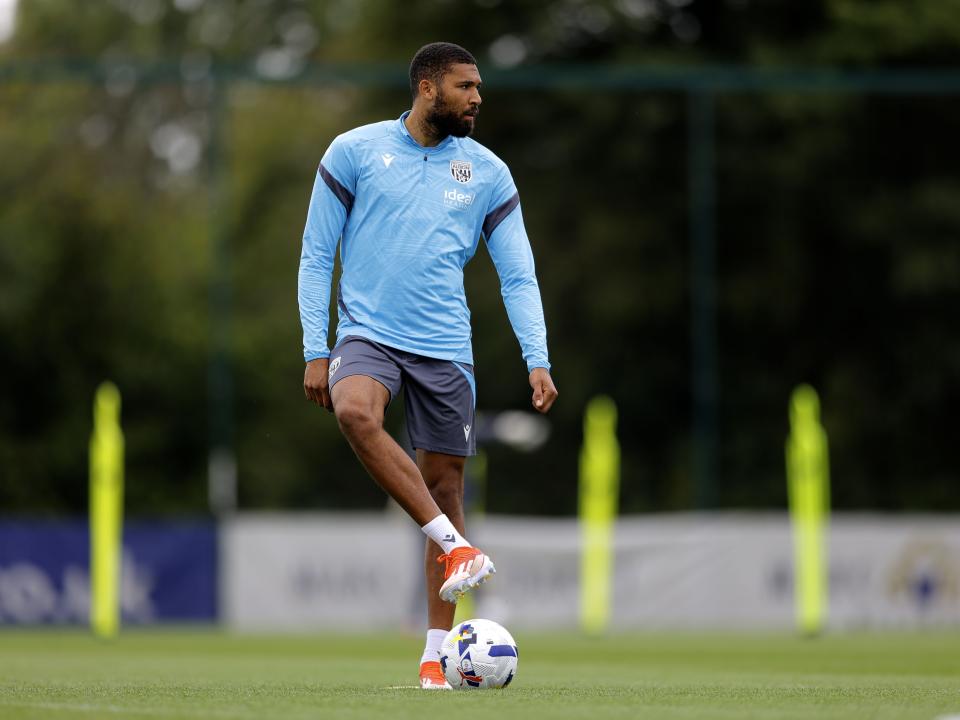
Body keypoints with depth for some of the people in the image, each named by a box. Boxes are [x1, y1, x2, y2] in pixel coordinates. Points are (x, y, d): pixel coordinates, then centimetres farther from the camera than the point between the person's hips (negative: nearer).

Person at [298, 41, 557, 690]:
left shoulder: (488, 173, 6)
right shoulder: (355, 151, 0)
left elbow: (518, 276, 7)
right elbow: (316, 258, 4)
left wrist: (538, 361, -6)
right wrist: (315, 353, -3)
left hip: (445, 347, 2)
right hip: (368, 336, -2)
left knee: (446, 487, 1)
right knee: (356, 411, -35)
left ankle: (437, 653, 10)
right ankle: (455, 546, -30)